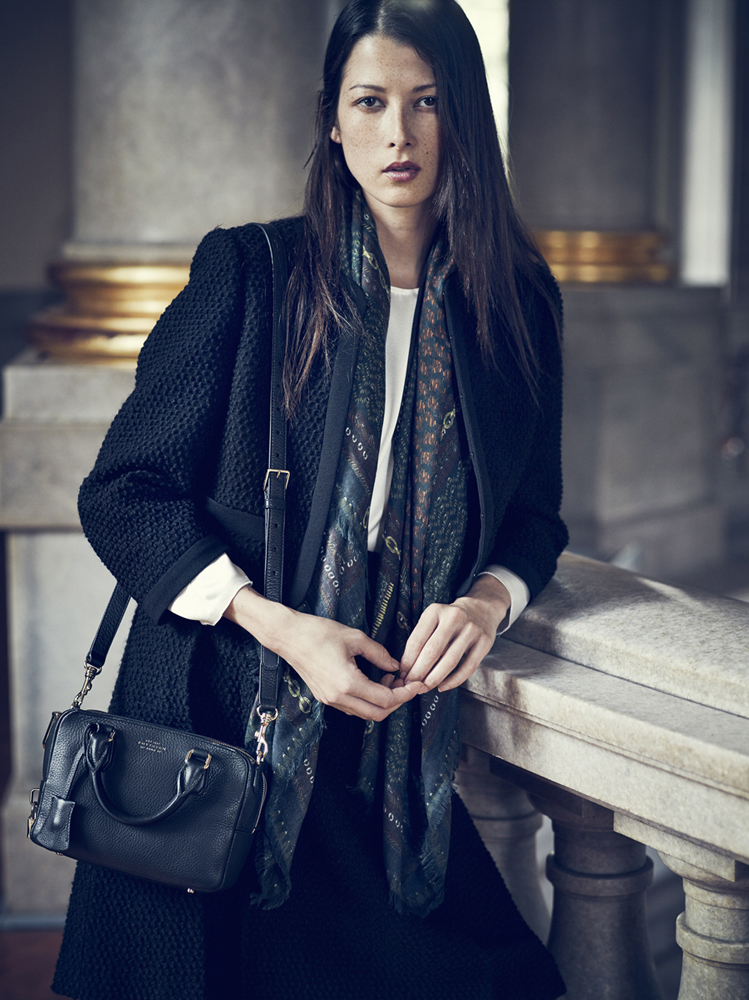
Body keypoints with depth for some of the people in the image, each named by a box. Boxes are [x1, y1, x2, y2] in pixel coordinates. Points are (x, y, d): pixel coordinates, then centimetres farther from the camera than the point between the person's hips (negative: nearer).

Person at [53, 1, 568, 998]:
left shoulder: (518, 303, 4)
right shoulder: (249, 270, -6)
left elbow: (534, 515, 13)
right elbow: (122, 492, -6)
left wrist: (487, 599, -10)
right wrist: (277, 624, -17)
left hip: (397, 726, 3)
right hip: (220, 711, -3)